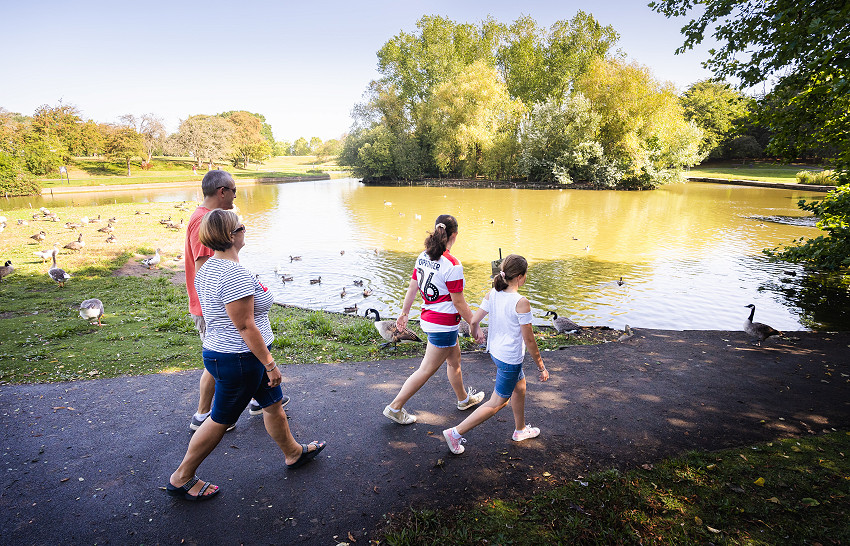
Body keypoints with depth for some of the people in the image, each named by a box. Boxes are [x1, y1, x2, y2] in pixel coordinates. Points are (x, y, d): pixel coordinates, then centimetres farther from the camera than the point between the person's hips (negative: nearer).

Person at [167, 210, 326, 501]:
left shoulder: (208, 268, 6)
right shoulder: (235, 274, -26)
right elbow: (245, 326, -26)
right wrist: (270, 364, -18)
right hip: (239, 359, -10)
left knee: (273, 403, 21)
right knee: (220, 419, 9)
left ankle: (293, 453, 39)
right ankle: (181, 479, 28)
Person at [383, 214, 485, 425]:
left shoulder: (423, 257, 0)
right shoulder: (452, 265, -22)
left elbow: (412, 287, 8)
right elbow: (458, 302, -17)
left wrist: (404, 313, 20)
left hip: (428, 318, 9)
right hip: (444, 325, -9)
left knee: (454, 360, 26)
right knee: (426, 370, 5)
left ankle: (464, 399, 45)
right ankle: (395, 407, 14)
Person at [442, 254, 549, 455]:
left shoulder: (492, 294, -6)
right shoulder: (521, 302, -24)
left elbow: (474, 321, -2)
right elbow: (529, 340, -17)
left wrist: (476, 334, 21)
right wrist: (541, 366, -5)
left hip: (495, 351, 8)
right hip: (510, 359, -8)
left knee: (520, 388, 28)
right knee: (497, 403, 8)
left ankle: (520, 429, 48)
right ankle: (456, 432, 10)